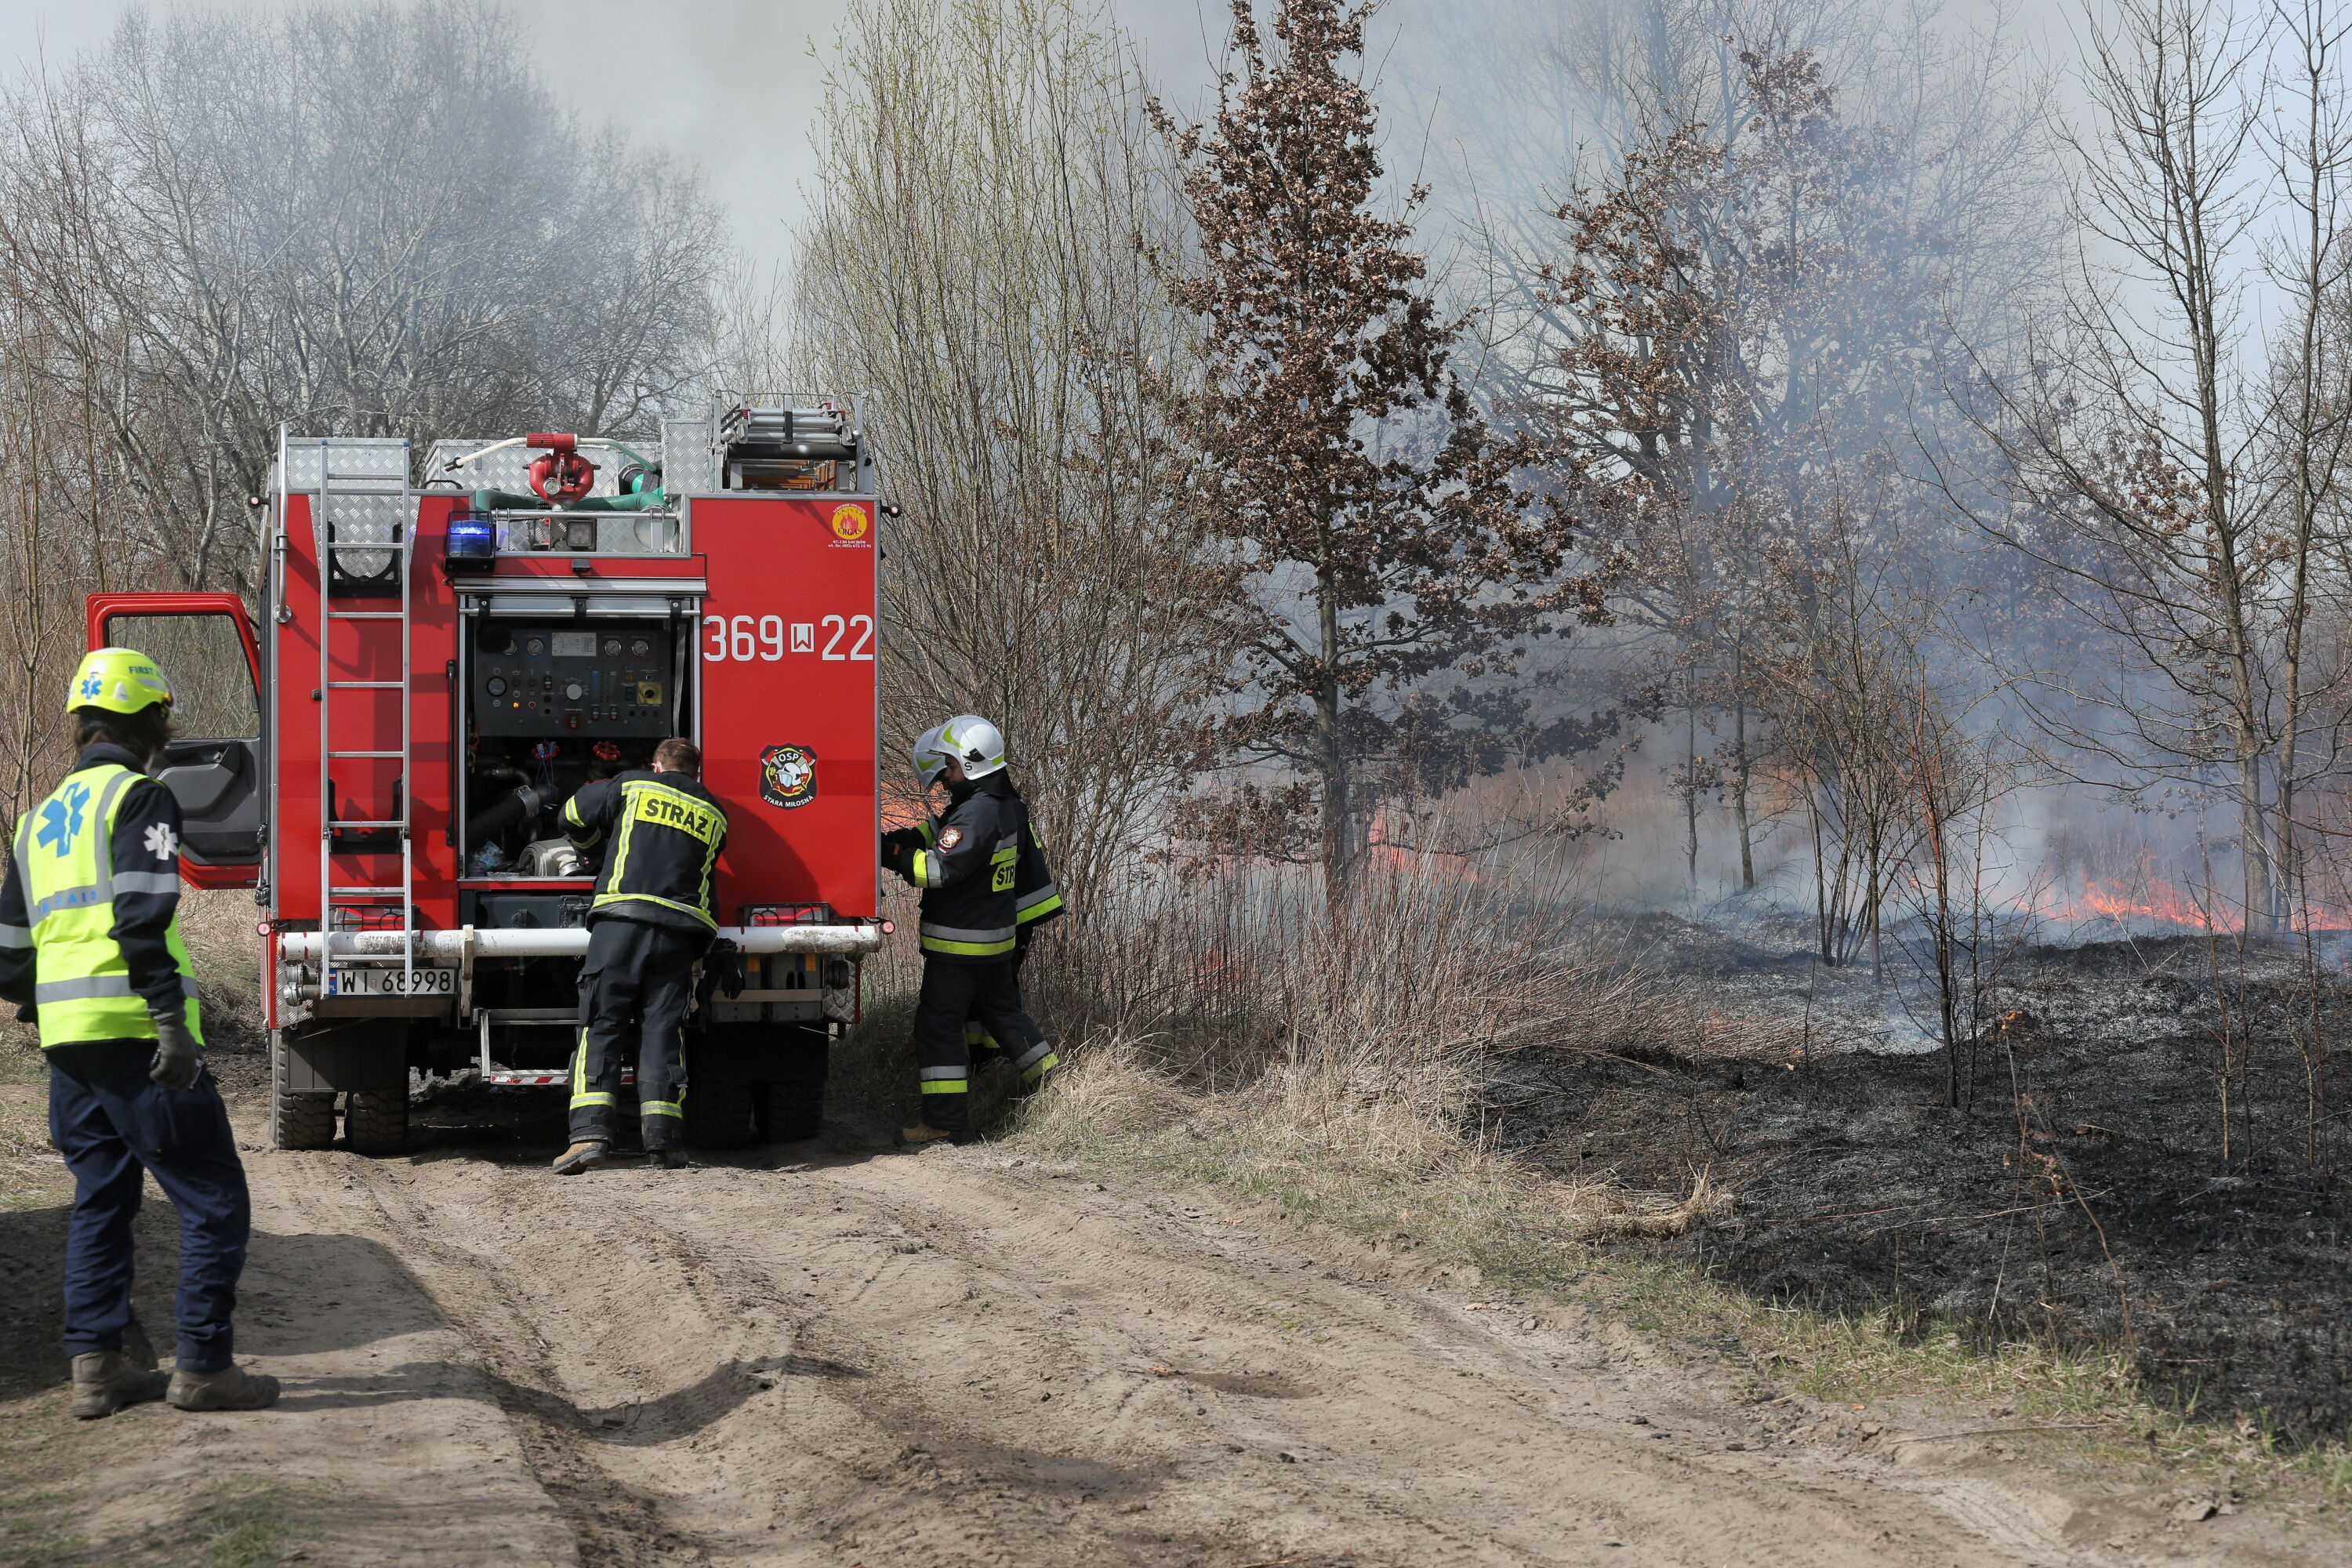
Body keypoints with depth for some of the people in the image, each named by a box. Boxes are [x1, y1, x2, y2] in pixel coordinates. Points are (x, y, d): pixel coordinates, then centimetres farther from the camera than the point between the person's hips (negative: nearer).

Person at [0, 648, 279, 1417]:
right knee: (214, 1200, -2)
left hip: (67, 1037, 8)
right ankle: (203, 1367, -5)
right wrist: (171, 1022, -21)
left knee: (101, 1199, 15)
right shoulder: (139, 799, -6)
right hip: (135, 1032, -8)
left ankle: (99, 1363, 12)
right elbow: (142, 919, -18)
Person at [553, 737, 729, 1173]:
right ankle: (663, 1140, -4)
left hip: (622, 919, -2)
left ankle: (591, 1133, -15)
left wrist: (594, 847, 42)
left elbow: (574, 815, 21)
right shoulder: (714, 814, 20)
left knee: (601, 1027, -3)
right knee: (661, 1030, 5)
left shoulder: (632, 785, 13)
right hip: (680, 931, 2)